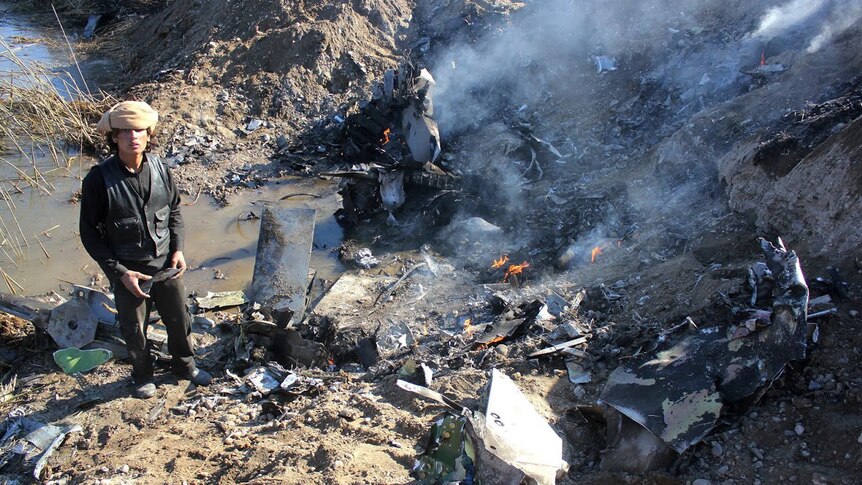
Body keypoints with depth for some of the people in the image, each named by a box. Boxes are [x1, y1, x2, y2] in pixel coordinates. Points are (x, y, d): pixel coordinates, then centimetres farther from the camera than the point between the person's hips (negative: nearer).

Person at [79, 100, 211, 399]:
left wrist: (178, 249, -3)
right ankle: (143, 376, 42)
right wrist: (120, 272, -16)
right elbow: (89, 233, -12)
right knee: (134, 329, 16)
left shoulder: (159, 169, -7)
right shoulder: (99, 180, -19)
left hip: (166, 265, 3)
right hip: (128, 271, -3)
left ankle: (185, 366, 45)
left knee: (179, 320, 19)